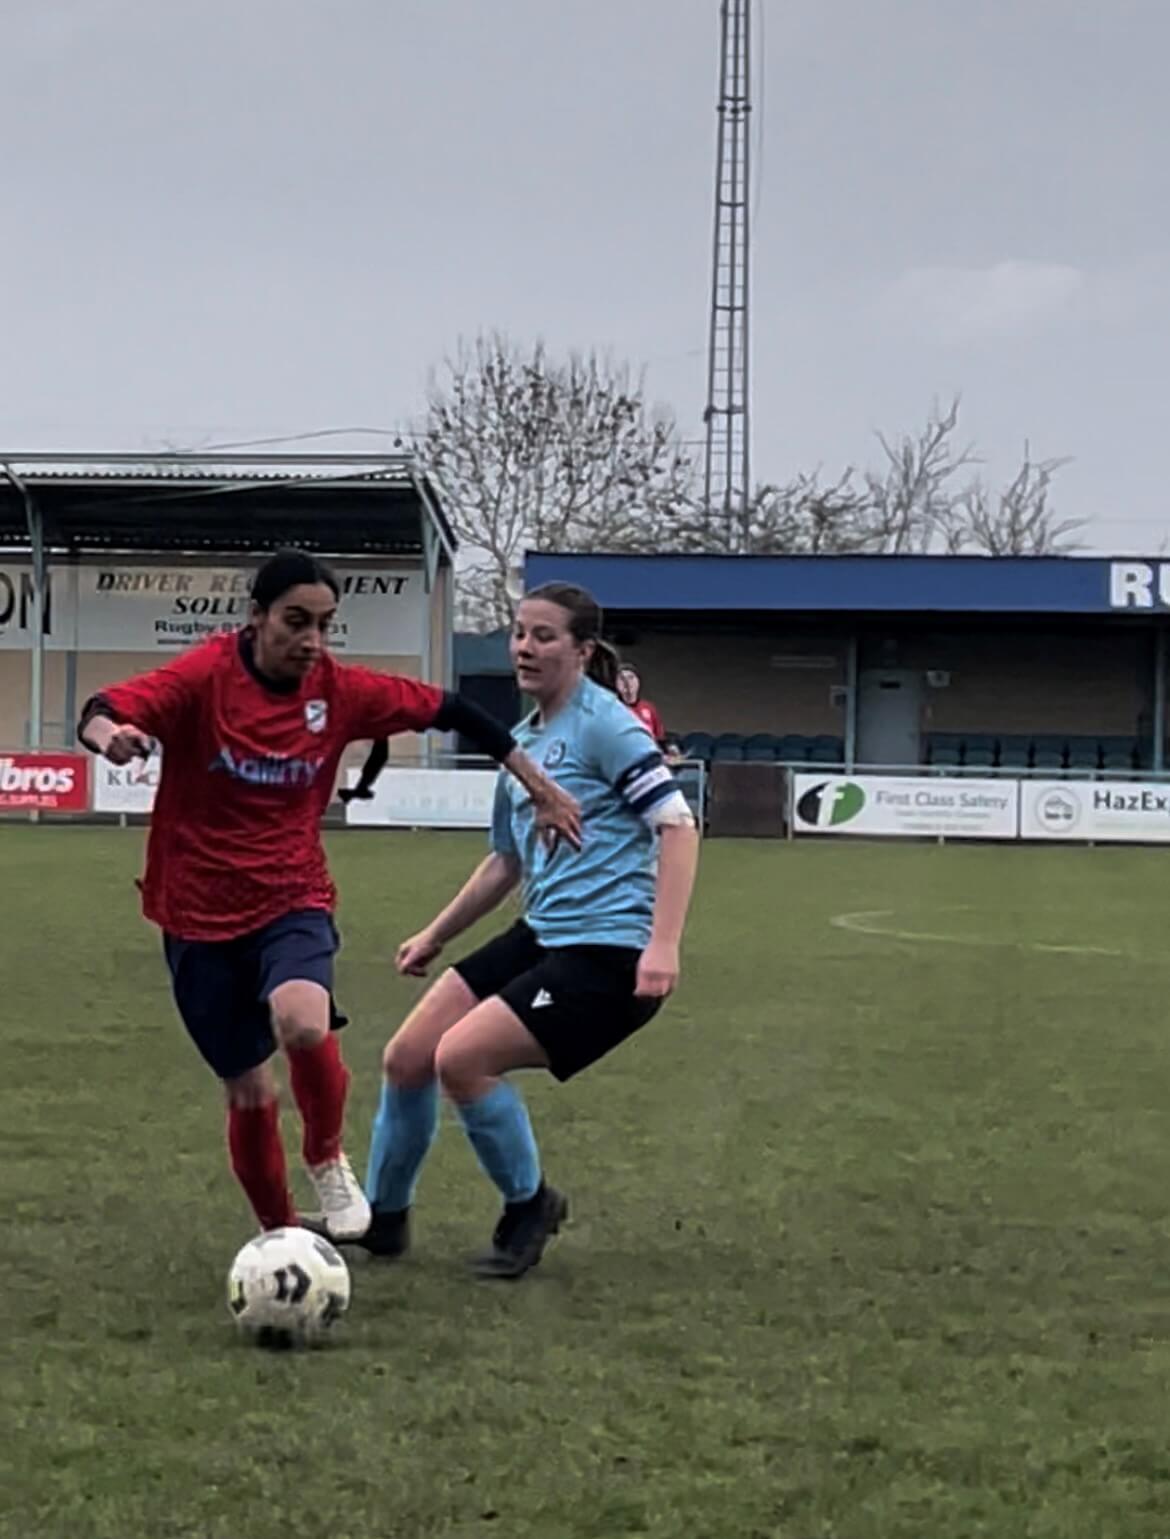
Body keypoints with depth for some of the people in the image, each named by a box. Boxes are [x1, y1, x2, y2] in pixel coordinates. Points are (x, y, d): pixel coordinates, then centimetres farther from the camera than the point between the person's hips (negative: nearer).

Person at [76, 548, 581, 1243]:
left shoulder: (341, 690, -5)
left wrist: (538, 785, 9)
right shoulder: (206, 677, -13)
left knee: (303, 1024, -31)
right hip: (201, 915, 0)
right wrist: (109, 732, -52)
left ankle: (329, 1162, -1)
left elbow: (446, 709, 7)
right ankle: (280, 1236, 32)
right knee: (249, 1093, 7)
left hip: (293, 901, 1)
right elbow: (103, 713, -27)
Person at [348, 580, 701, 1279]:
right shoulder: (523, 740, 15)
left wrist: (664, 945, -25)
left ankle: (529, 1206, 5)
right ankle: (382, 1218, 26)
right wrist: (435, 936, 29)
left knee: (460, 1059, -19)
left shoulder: (605, 724, -11)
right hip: (541, 936, 9)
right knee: (407, 1058, 6)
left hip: (606, 953, -9)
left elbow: (678, 825, -17)